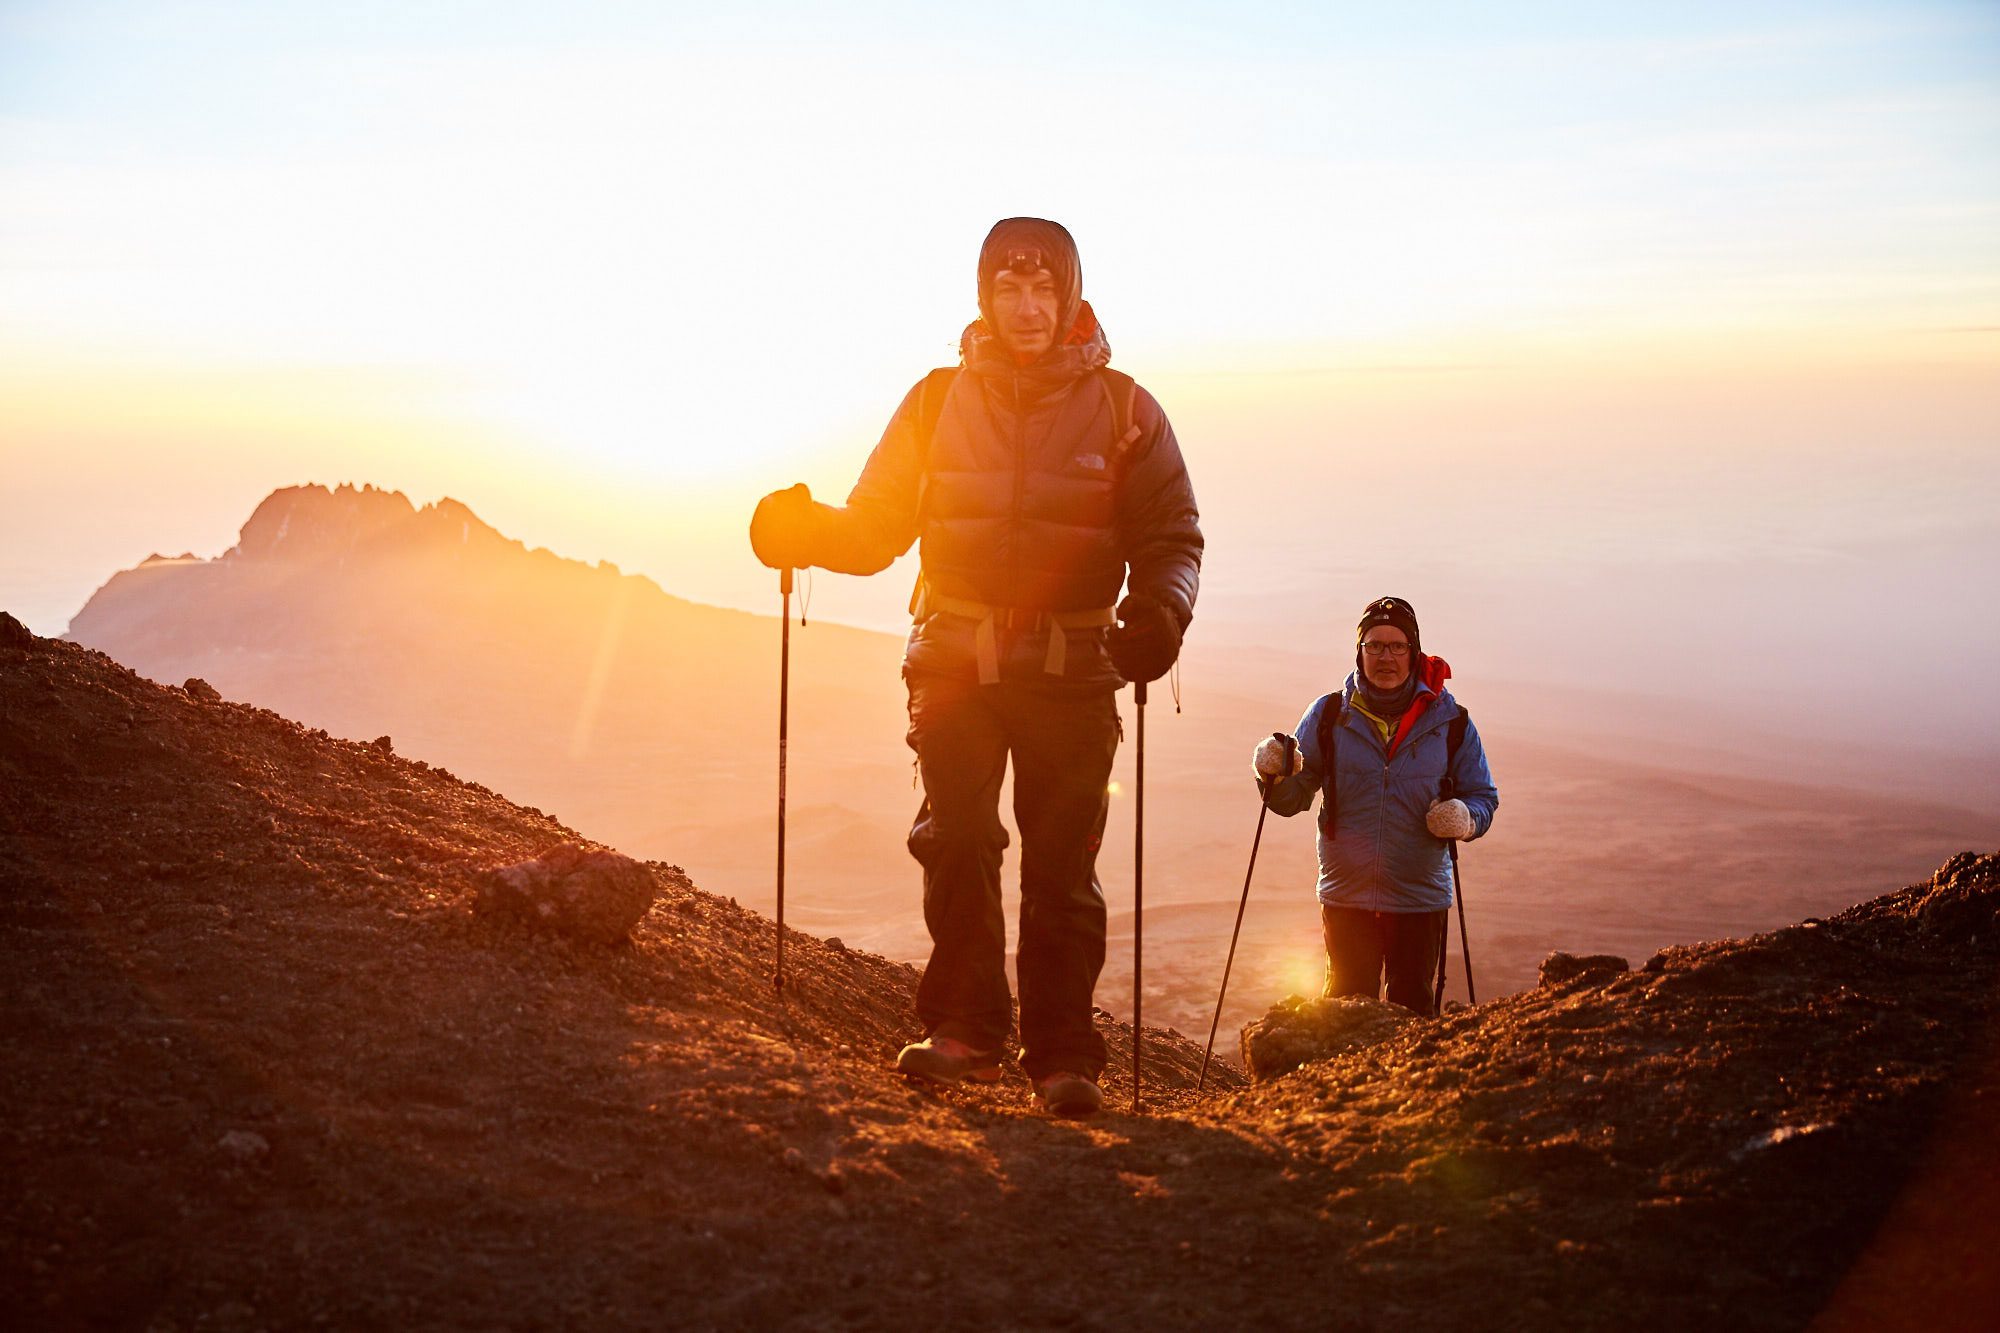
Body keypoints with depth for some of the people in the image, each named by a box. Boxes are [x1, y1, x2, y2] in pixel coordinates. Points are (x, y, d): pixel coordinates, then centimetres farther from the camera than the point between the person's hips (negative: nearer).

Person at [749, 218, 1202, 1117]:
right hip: (956, 656, 1)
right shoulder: (939, 401, 9)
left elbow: (1173, 535, 8)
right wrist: (810, 531, -10)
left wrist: (1159, 613, -12)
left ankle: (1062, 1053, 6)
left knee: (1062, 865, -2)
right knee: (955, 841, -9)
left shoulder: (1123, 410, 6)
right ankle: (963, 1030, 1)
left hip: (1072, 669, -1)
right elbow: (877, 525, 10)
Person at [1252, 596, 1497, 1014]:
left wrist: (1466, 818, -15)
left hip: (1421, 899, 0)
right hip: (1346, 896, 1)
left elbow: (1484, 797, 7)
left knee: (1413, 1011, 6)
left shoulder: (1450, 721, 0)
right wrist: (1277, 777, -20)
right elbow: (1294, 798, 2)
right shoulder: (1328, 715, 1)